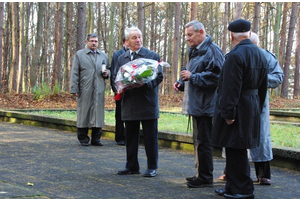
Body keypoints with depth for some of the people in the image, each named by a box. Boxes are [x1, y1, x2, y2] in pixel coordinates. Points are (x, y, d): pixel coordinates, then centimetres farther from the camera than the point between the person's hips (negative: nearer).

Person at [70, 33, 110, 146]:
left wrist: (107, 73, 1)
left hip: (99, 90, 3)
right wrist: (74, 89, -7)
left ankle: (96, 138, 11)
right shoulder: (79, 55, 6)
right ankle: (83, 138, 9)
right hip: (85, 90, -3)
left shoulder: (103, 56, 17)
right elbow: (75, 73, 1)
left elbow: (109, 69, 26)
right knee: (84, 113, 0)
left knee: (98, 113, 3)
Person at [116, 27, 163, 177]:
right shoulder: (121, 58, 14)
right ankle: (132, 166, 19)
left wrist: (146, 83, -21)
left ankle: (152, 167, 9)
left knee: (150, 137, 1)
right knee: (130, 137, 10)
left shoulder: (152, 56, 2)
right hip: (129, 104, 4)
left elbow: (159, 76, -3)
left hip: (147, 104, -4)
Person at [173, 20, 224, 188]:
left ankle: (206, 178, 2)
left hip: (206, 105, -10)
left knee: (204, 141, -6)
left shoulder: (212, 50, -14)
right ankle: (201, 174, 25)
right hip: (196, 105, 10)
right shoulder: (195, 51, 18)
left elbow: (215, 76, -22)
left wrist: (192, 77, -18)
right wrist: (181, 83, 10)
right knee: (199, 141, 16)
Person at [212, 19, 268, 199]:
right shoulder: (260, 54, 12)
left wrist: (228, 112, -19)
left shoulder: (235, 55, -17)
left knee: (236, 150, -2)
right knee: (236, 150, 15)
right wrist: (258, 109, 22)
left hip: (238, 108, -9)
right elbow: (263, 86, 17)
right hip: (253, 108, 9)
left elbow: (231, 88, -21)